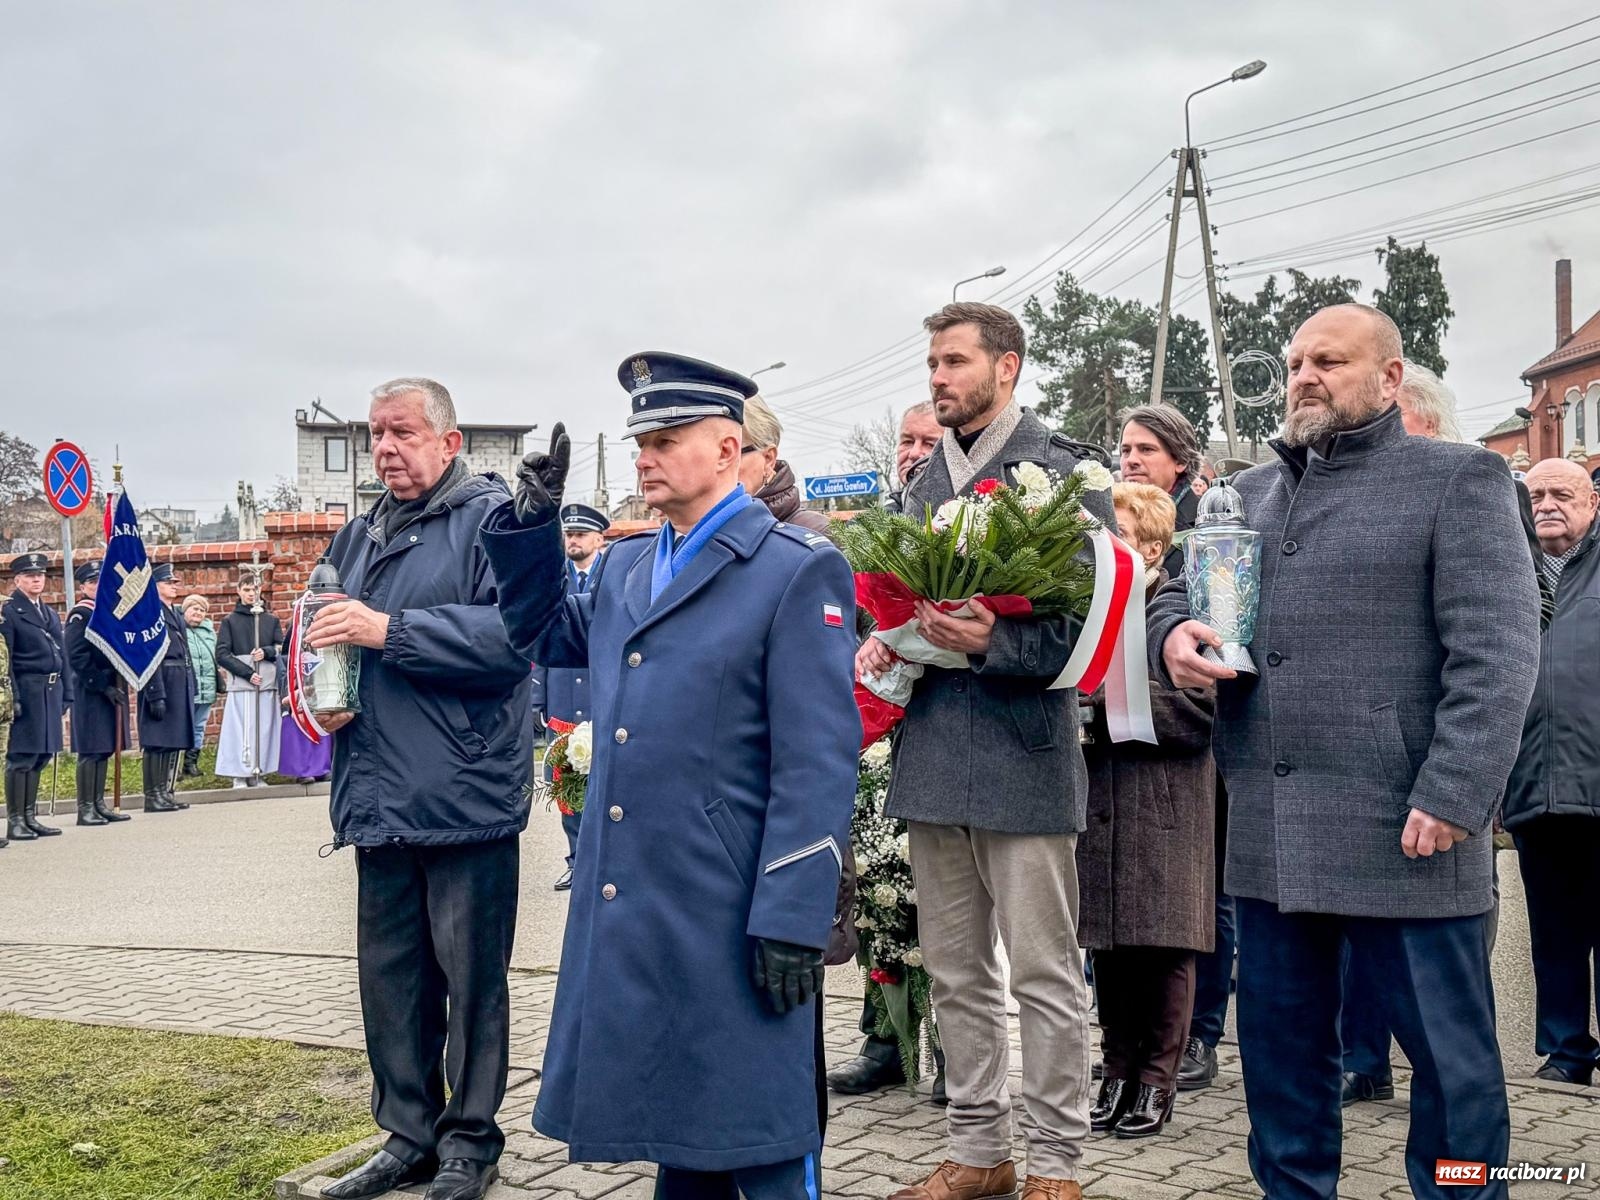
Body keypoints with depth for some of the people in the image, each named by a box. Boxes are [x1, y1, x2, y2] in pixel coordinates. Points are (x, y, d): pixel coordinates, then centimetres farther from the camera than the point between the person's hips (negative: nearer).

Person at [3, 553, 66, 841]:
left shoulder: (50, 613, 18)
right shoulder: (9, 611, -5)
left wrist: (64, 694, 13)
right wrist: (12, 697, -18)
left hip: (51, 691, 7)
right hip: (27, 690, -7)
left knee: (41, 755, 11)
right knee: (21, 756, -4)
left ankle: (30, 817, 18)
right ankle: (15, 820, 1)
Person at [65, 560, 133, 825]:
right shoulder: (80, 615, -9)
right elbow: (77, 658, -16)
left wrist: (121, 684, 9)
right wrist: (104, 687, -18)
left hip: (112, 689, 8)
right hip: (90, 691, -8)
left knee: (105, 749, 11)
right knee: (90, 751, -5)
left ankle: (99, 804, 17)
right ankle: (85, 809, 0)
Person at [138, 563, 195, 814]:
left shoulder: (177, 615, 18)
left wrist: (191, 689, 17)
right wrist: (156, 695, -20)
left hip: (182, 684, 9)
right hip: (161, 683, -9)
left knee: (175, 742, 11)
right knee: (157, 743, -5)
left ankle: (166, 792, 17)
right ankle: (153, 796, 0)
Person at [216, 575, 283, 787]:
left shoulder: (271, 620, 13)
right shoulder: (230, 621, 6)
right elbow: (222, 655, 0)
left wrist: (266, 652, -10)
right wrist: (247, 673, -10)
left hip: (268, 682, 3)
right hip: (240, 683, -3)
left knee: (264, 728, 1)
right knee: (241, 729, -6)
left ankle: (257, 773, 8)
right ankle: (240, 775, -2)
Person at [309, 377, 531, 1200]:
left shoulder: (491, 518, -6)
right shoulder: (360, 536, 17)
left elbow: (513, 632, -20)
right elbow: (326, 637, 25)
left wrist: (388, 629, -20)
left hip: (464, 796, -7)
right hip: (379, 797, 7)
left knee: (470, 975, 4)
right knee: (389, 974, 13)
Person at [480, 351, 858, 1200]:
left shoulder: (799, 569, -9)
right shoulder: (624, 567, 13)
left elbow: (817, 762, -14)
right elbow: (544, 637, 29)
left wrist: (792, 919, -18)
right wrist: (533, 524, 14)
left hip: (731, 912, -7)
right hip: (627, 906, 7)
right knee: (670, 1114, 18)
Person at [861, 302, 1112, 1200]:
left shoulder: (1064, 470, -5)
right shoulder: (925, 482, 15)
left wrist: (994, 641, -24)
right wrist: (884, 643, 2)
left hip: (1023, 751, -6)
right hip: (933, 753, 7)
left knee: (1045, 976, 3)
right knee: (957, 974, 14)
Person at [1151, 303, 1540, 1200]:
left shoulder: (1460, 480, 0)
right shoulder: (1248, 495, 17)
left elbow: (1498, 653, -9)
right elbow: (1176, 590, 23)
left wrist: (1452, 797, -19)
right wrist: (1174, 632, -2)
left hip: (1402, 830, -5)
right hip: (1270, 832, 6)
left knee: (1449, 1055, 4)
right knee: (1281, 1045, 14)